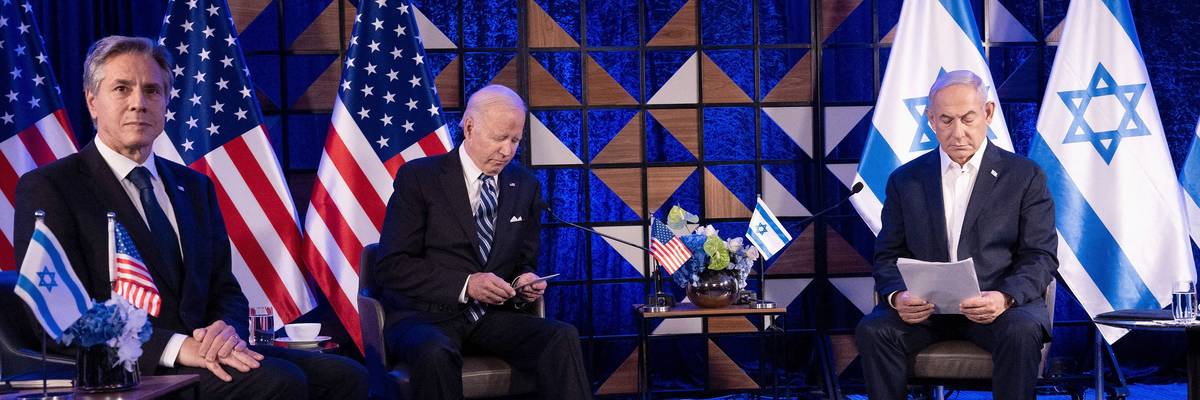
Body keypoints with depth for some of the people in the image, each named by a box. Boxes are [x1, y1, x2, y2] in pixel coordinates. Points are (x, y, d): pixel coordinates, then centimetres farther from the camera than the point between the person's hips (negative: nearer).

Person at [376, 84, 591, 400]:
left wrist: (527, 281, -5)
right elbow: (391, 266, -8)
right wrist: (465, 285, -20)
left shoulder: (525, 186, 11)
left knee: (563, 337, -25)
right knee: (437, 353, -39)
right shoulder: (418, 178, -3)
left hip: (494, 315, 4)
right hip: (426, 315, -4)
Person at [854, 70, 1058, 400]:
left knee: (1021, 332, -35)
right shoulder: (905, 180, 13)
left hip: (1001, 303, -1)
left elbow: (1040, 257, 1)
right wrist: (897, 296, -14)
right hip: (923, 306, 2)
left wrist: (1005, 297, -21)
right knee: (872, 330, -27)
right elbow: (887, 257, 10)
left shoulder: (1025, 176, 7)